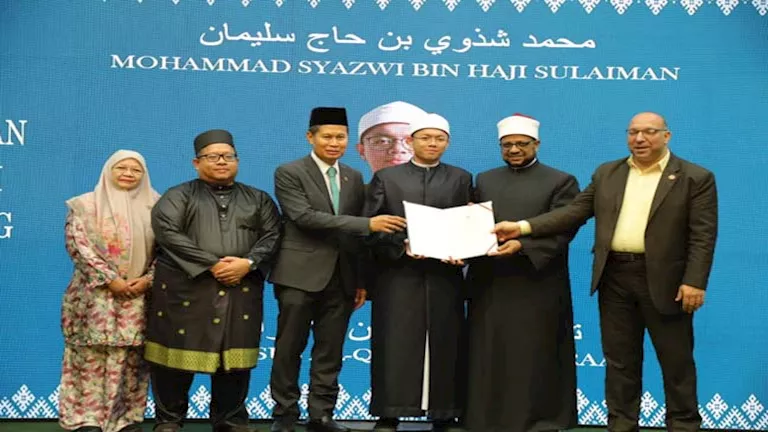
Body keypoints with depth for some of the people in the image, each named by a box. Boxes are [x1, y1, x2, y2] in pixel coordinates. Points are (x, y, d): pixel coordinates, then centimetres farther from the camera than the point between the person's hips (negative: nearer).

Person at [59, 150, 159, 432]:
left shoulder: (153, 208, 9)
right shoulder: (86, 204, 4)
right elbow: (78, 246, -6)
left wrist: (148, 279, -10)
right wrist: (109, 280, -13)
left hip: (138, 295, 2)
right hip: (96, 294, -2)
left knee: (131, 358, 2)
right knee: (92, 356, -3)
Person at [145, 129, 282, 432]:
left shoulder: (258, 199, 17)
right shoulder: (178, 196, 7)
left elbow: (272, 235, 7)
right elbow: (167, 231, -7)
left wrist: (248, 263, -12)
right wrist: (211, 264, -14)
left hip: (241, 290, 2)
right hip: (185, 288, -2)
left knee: (235, 358, 4)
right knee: (179, 354, 1)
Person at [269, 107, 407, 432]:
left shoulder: (354, 178, 13)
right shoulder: (289, 173, -4)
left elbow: (358, 232, 15)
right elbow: (304, 217, -18)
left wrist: (361, 280, 9)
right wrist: (368, 223, -22)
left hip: (341, 278, 4)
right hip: (301, 274, -4)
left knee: (330, 352, 8)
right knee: (290, 349, 3)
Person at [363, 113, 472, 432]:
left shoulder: (461, 179, 13)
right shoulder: (385, 178, 10)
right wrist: (401, 245, -13)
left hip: (445, 277, 1)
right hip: (398, 277, -1)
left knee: (444, 347, 3)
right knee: (396, 346, -1)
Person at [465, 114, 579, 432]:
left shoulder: (561, 182, 3)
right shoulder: (484, 181, 16)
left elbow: (562, 231, -7)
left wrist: (522, 245, -21)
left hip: (537, 288, -3)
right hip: (489, 287, 3)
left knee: (535, 362, 2)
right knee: (489, 360, 6)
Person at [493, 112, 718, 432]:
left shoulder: (696, 178, -2)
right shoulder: (606, 174, 10)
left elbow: (703, 235, -7)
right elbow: (575, 211, 6)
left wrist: (694, 282, -16)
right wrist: (523, 227, -5)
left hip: (664, 280, -3)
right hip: (614, 277, 4)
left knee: (676, 360, 6)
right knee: (619, 359, 10)